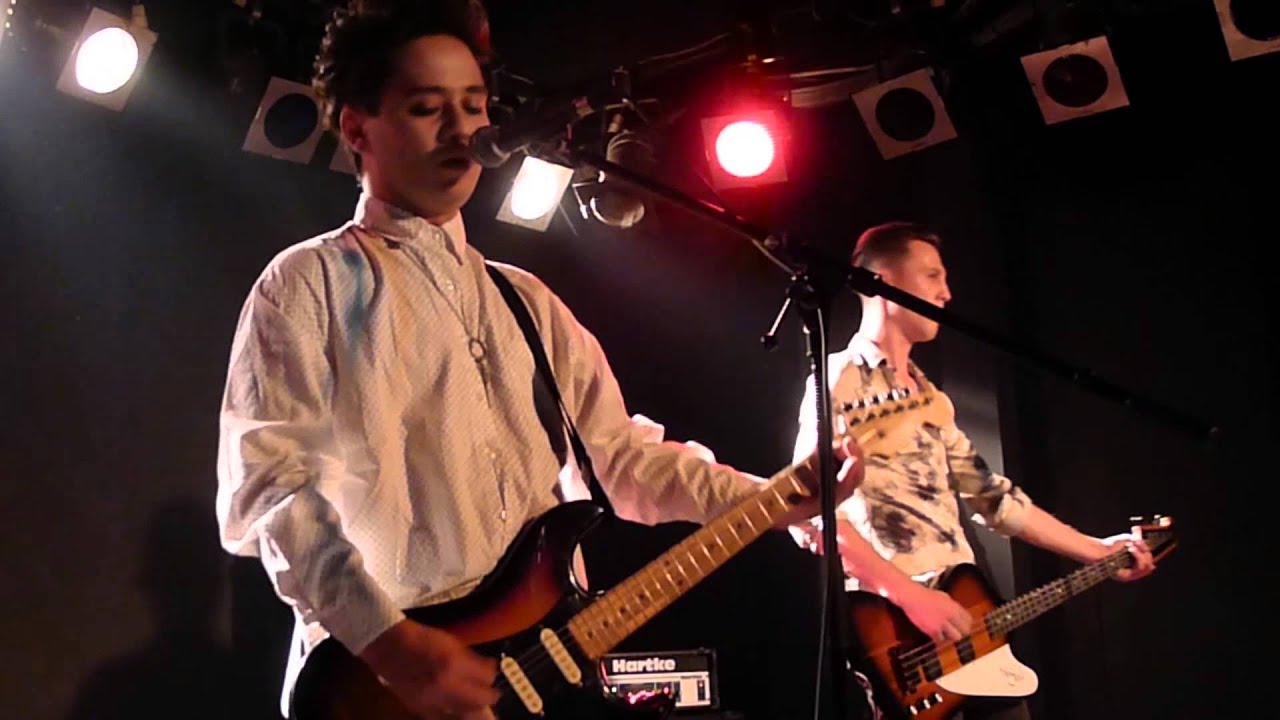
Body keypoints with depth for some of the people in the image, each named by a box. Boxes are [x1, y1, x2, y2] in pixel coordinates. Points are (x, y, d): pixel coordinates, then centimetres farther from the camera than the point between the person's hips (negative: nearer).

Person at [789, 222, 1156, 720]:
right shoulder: (841, 380, -7)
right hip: (894, 630, -8)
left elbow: (992, 495, 23)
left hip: (965, 622, 8)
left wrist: (1097, 551, 20)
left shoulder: (931, 398, 20)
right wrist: (909, 594, -25)